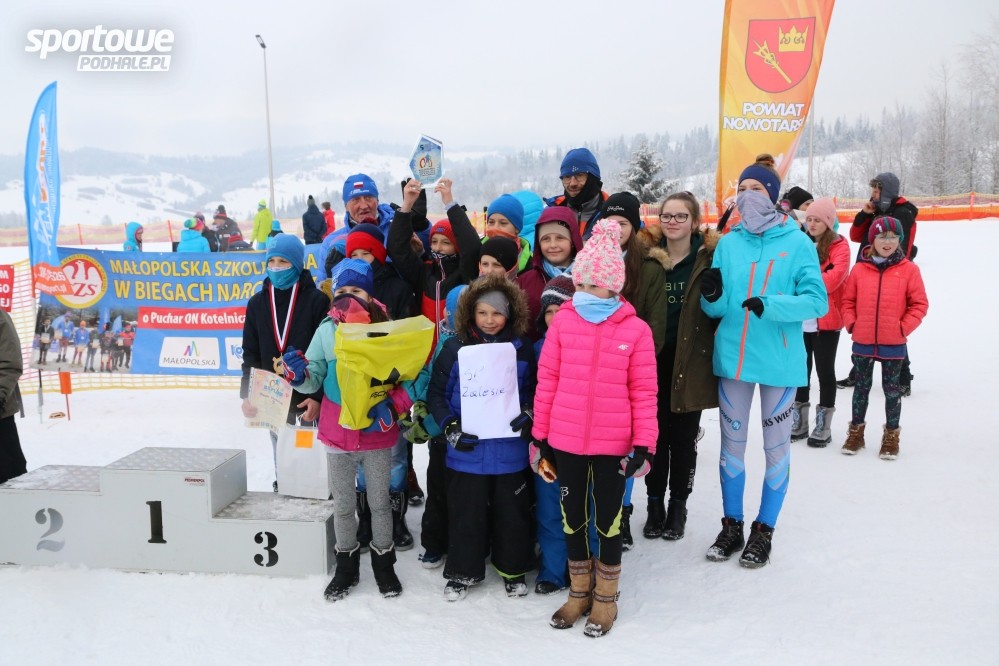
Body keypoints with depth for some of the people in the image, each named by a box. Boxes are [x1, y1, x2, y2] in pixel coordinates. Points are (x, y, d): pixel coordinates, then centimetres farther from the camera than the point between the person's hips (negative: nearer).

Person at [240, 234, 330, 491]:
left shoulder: (317, 300, -9)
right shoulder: (257, 303, 5)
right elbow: (251, 354, 7)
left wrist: (319, 396, -15)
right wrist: (247, 394, -2)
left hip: (310, 396, -4)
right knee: (282, 458, 15)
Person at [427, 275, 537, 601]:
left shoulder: (522, 348, -1)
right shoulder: (456, 347, -4)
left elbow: (534, 390, 10)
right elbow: (436, 392, 0)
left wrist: (529, 414, -9)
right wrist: (450, 427, -11)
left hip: (510, 449, 1)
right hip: (467, 449, -1)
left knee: (511, 510, 13)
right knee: (466, 511, 11)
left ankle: (513, 568, 33)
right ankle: (463, 571, 30)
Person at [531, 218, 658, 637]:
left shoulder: (635, 330, -8)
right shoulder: (562, 321, -3)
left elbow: (644, 392, -4)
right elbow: (546, 381, 1)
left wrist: (644, 444, -7)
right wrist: (541, 436, 2)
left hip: (613, 445, -2)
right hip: (566, 442, 2)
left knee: (608, 519, 13)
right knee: (573, 517, 17)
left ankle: (605, 598, 33)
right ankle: (579, 592, 37)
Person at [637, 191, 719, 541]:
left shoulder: (710, 258, -3)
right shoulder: (647, 257, 2)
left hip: (691, 363, -1)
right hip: (652, 360, 1)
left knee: (683, 439, 10)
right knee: (655, 435, 9)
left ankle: (678, 505, 28)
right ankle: (655, 503, 26)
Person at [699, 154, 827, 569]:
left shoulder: (797, 243, -5)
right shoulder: (728, 243, 5)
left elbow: (817, 301, -11)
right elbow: (717, 309, 4)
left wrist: (770, 305, -25)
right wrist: (712, 296, -18)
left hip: (779, 361, -3)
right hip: (733, 357, 3)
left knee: (776, 445, 8)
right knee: (732, 442, 11)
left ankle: (764, 530, 25)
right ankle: (731, 526, 27)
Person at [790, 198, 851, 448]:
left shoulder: (839, 246, -5)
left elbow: (834, 277, -19)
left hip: (826, 320, -4)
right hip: (800, 319, 4)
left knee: (824, 371, 5)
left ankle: (823, 424, 15)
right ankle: (799, 421, 24)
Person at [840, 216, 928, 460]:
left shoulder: (909, 269, -4)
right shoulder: (859, 269, -1)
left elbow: (919, 304, -3)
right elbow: (848, 300, 6)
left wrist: (903, 328, -10)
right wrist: (851, 324, -4)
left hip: (894, 344, -1)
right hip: (862, 342, 1)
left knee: (892, 389, 9)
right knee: (861, 387, 14)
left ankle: (891, 435, 23)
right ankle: (856, 431, 27)